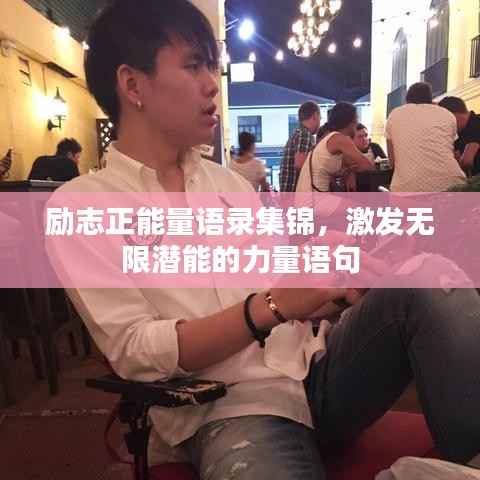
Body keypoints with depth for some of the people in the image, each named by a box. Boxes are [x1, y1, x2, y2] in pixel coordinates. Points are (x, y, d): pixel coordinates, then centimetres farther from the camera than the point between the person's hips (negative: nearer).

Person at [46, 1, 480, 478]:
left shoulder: (228, 181, 13)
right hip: (231, 406, -4)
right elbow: (134, 351, -11)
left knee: (426, 282, -20)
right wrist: (273, 306, -21)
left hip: (316, 370, 5)